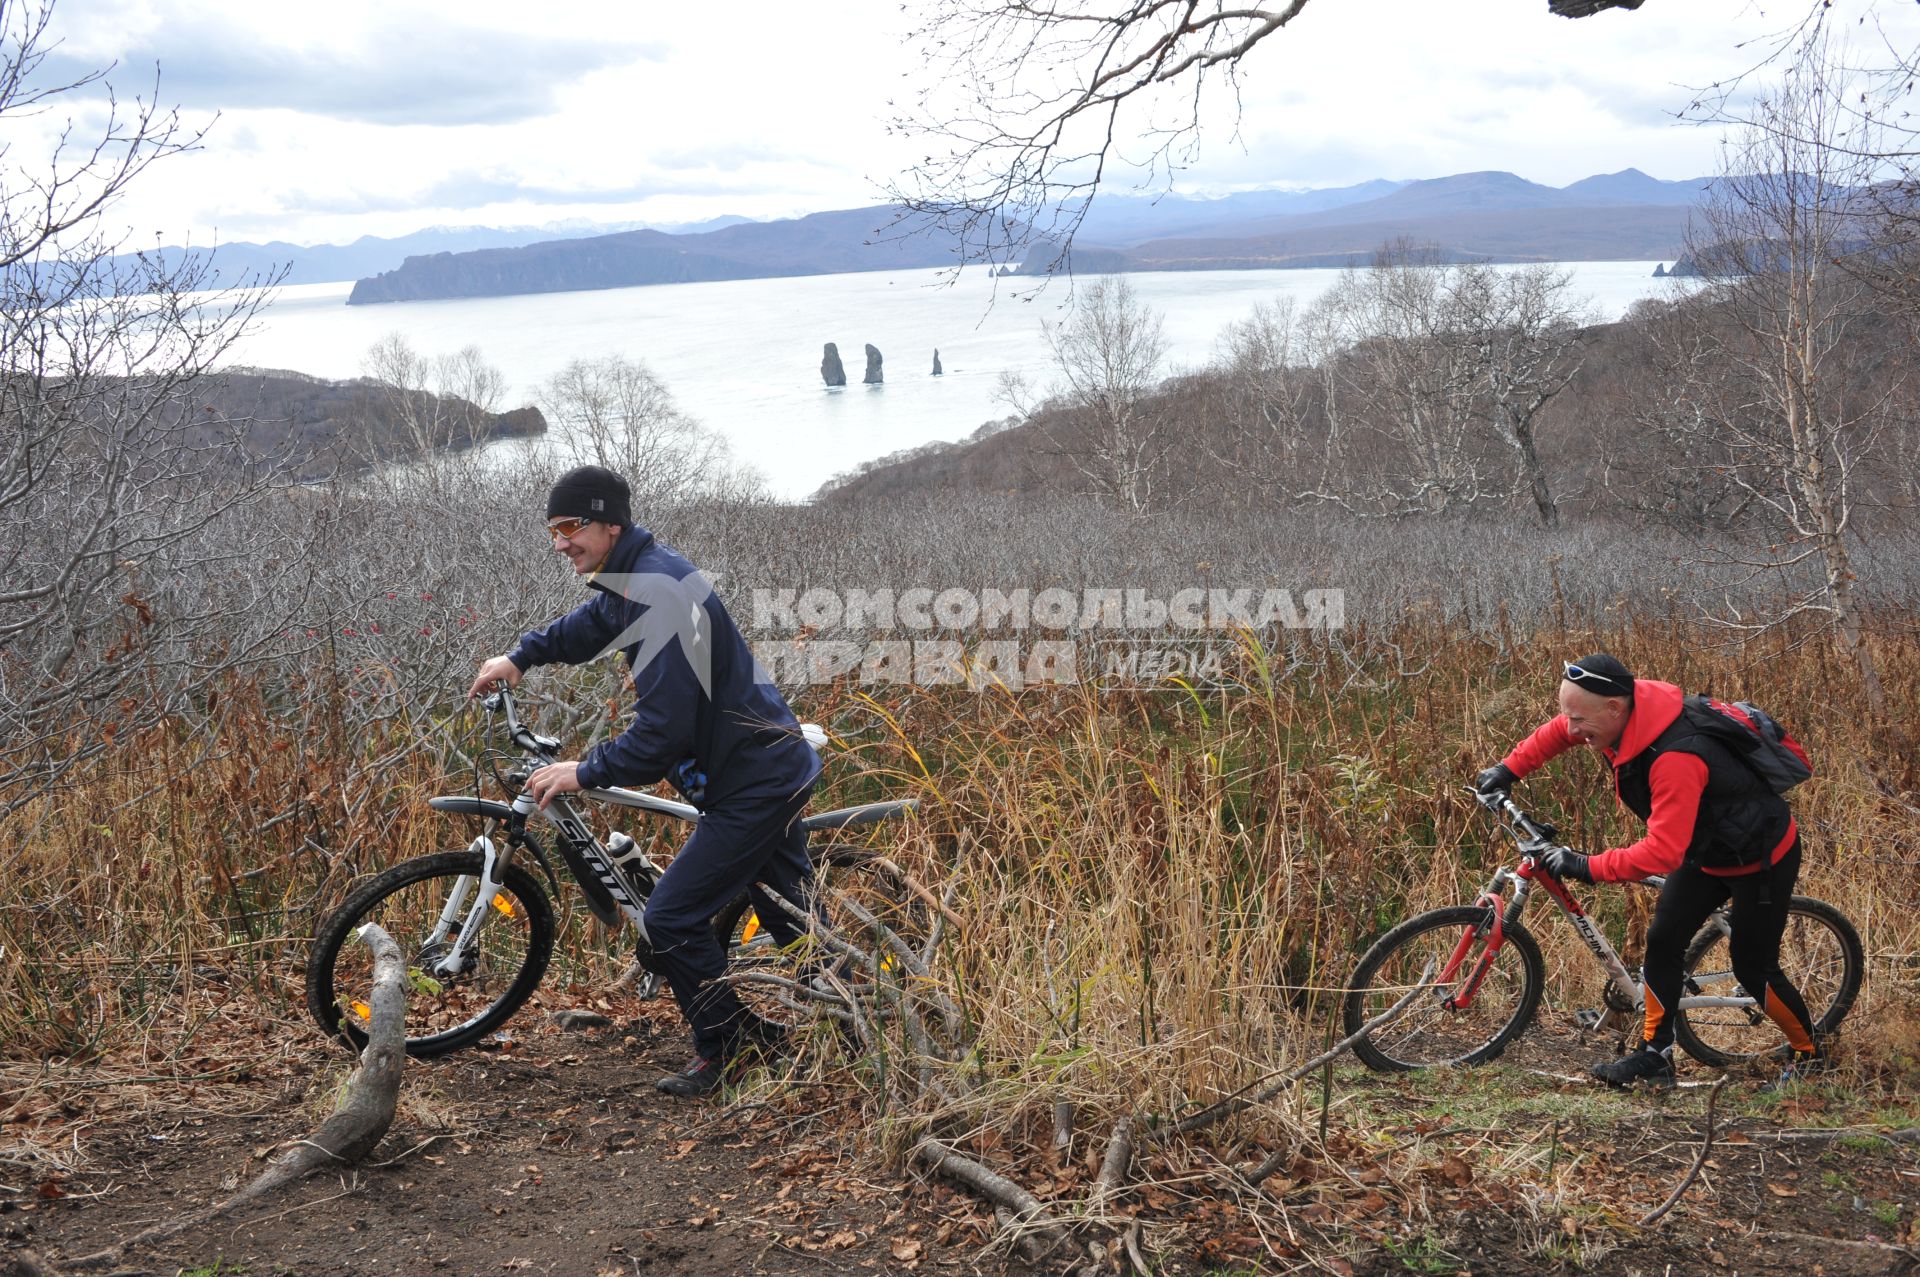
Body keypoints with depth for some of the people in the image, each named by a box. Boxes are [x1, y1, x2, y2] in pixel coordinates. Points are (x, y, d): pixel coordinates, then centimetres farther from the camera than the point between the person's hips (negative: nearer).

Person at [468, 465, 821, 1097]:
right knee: (790, 912, 20)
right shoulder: (633, 577, 6)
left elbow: (662, 730, -28)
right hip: (780, 765, 10)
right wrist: (519, 656, 15)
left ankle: (724, 1046, 11)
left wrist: (585, 772, -16)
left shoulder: (658, 595, -25)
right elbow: (586, 626, 28)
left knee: (672, 918, -6)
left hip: (753, 784, -10)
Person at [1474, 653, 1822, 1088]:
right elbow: (1557, 733, 6)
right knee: (1663, 941, 2)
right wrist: (1508, 769, 6)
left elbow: (1662, 852, -41)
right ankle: (1655, 1055, 10)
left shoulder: (1675, 758, -41)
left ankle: (1808, 1052, 26)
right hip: (1707, 850, 8)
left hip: (1762, 857, -8)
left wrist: (1586, 867, -37)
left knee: (1752, 966, 3)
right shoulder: (1626, 710, -16)